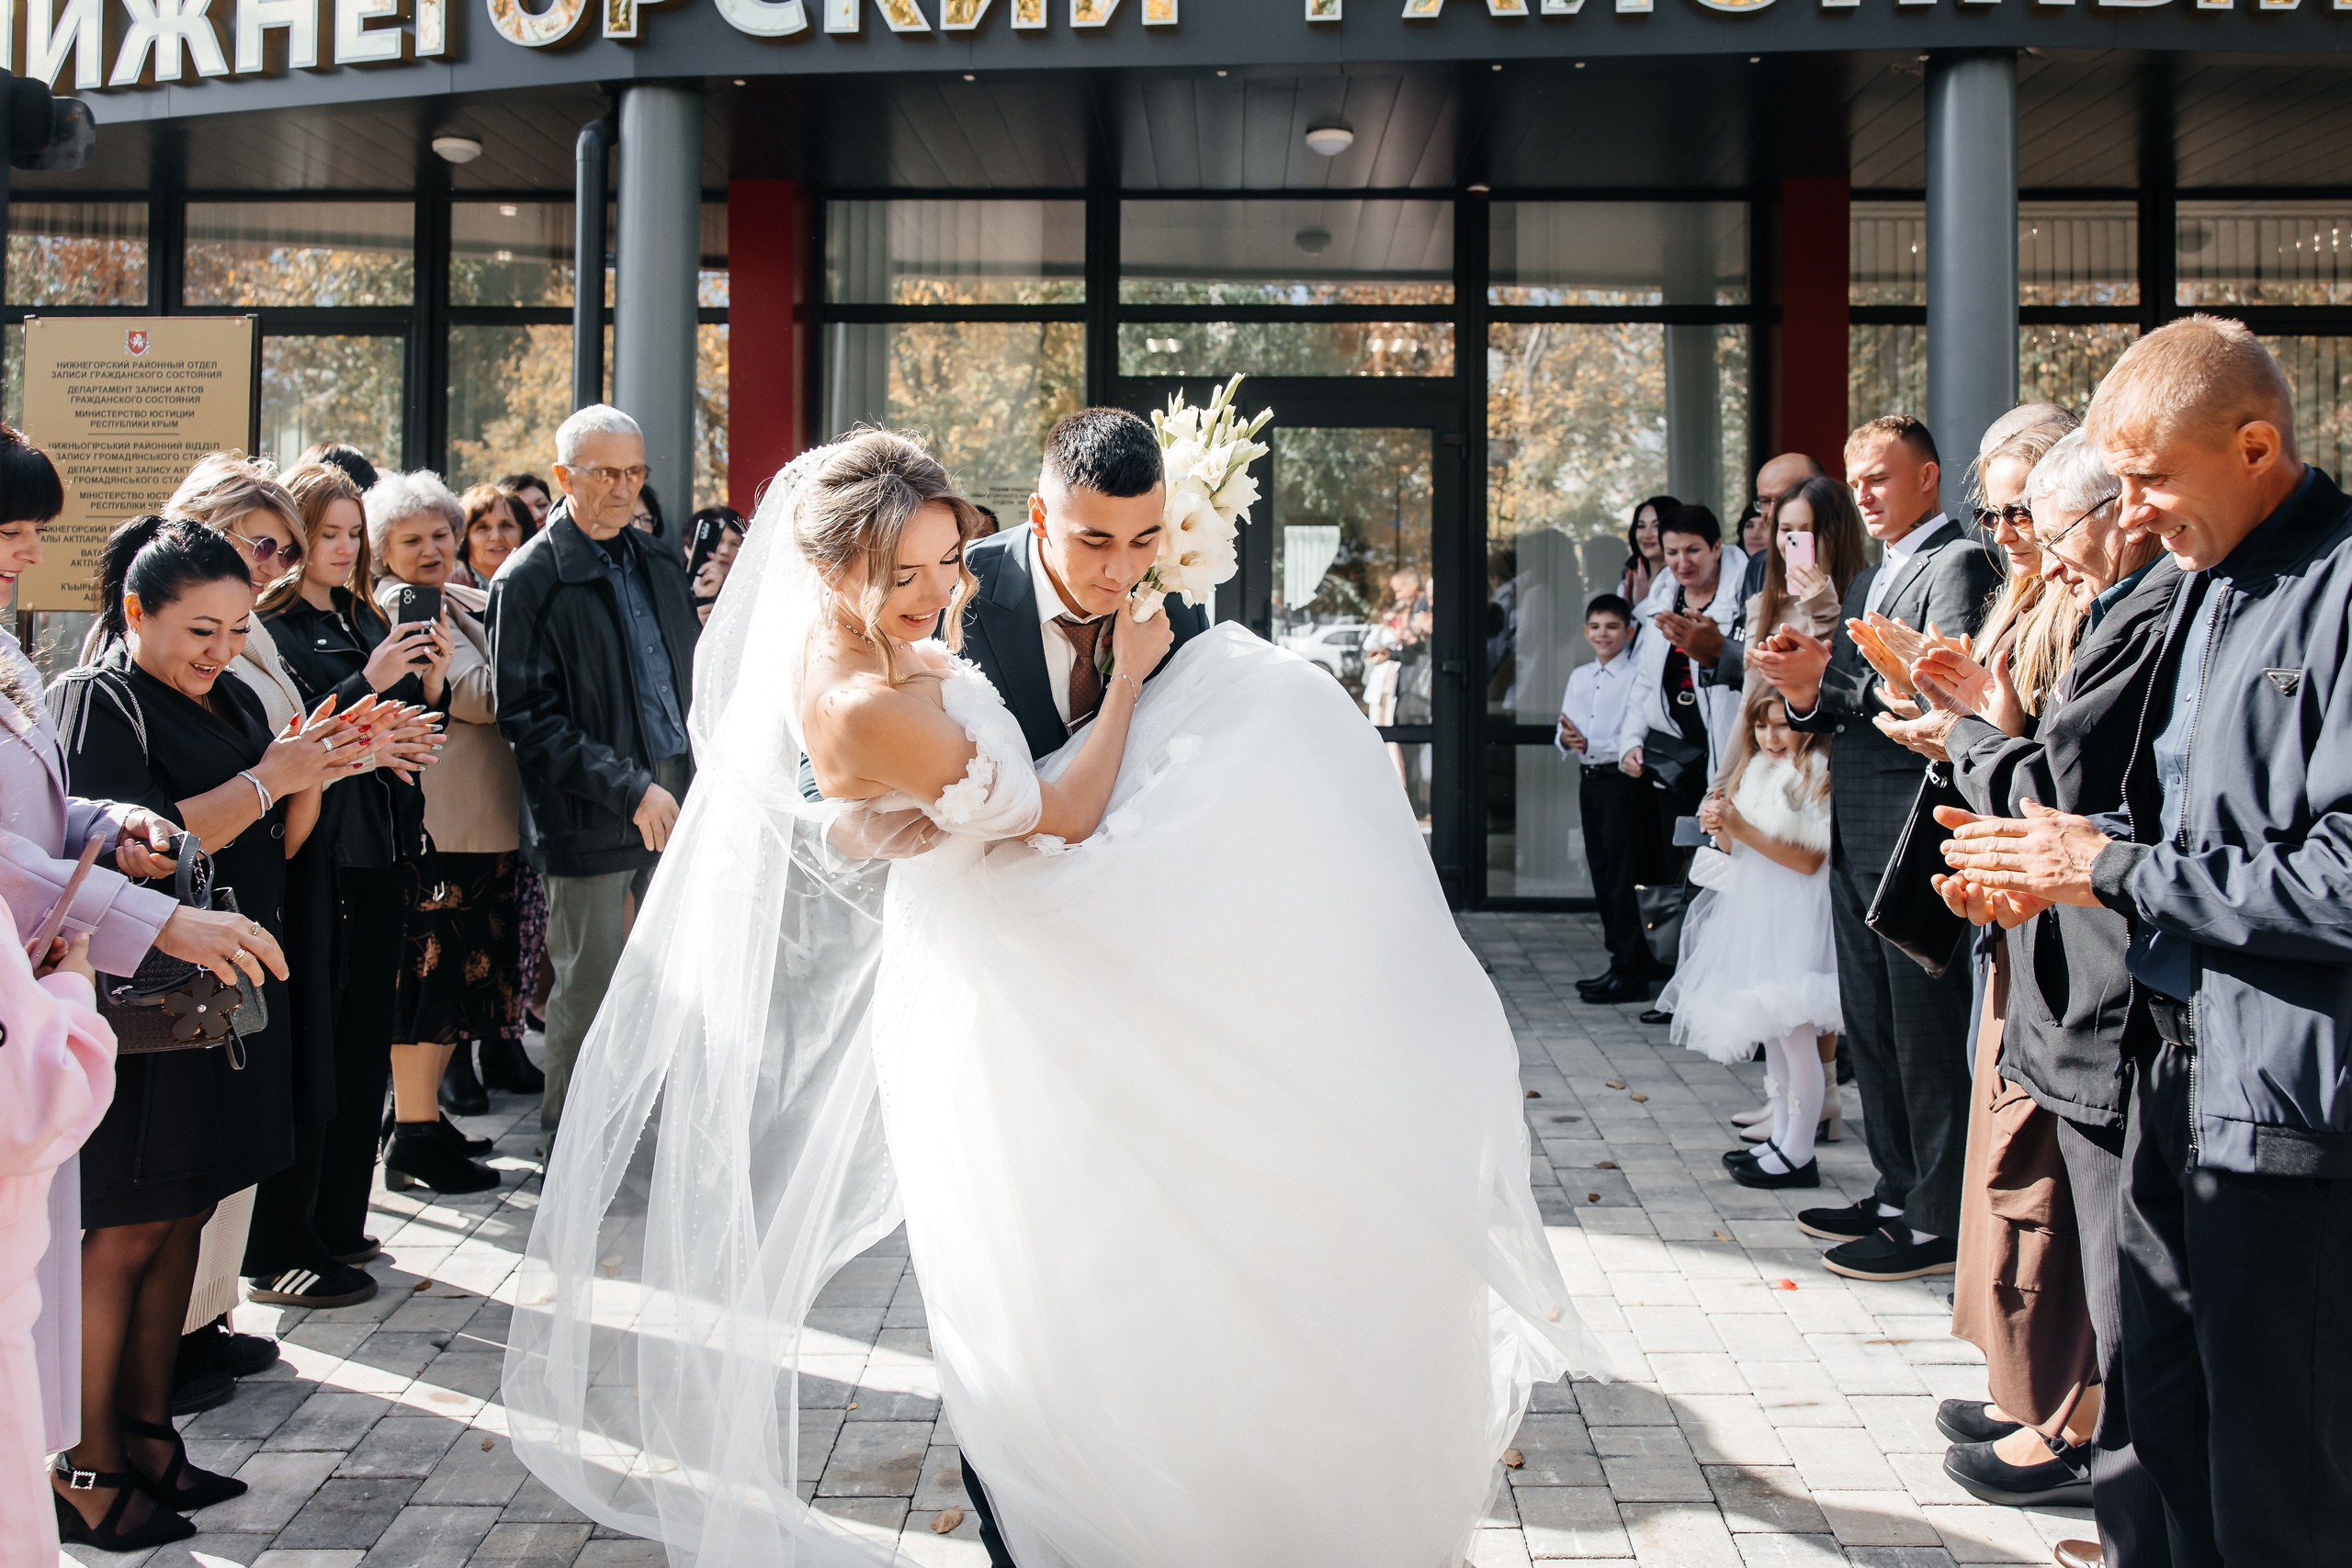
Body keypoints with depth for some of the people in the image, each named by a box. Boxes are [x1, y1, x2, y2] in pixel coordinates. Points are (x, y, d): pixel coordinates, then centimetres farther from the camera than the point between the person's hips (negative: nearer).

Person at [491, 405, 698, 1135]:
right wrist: (630, 789, -18)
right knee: (589, 987, 5)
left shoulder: (660, 564, 11)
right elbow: (529, 719, -14)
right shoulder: (528, 580, -9)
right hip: (591, 818, -6)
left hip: (678, 797, 6)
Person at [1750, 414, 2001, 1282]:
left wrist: (1828, 674, -21)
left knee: (1927, 1033, -3)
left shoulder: (1958, 565, -9)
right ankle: (1898, 1191, 27)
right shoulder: (1867, 579, 20)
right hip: (1856, 837, 10)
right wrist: (1806, 694, -4)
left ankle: (1939, 1221, 6)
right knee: (1871, 1030, 15)